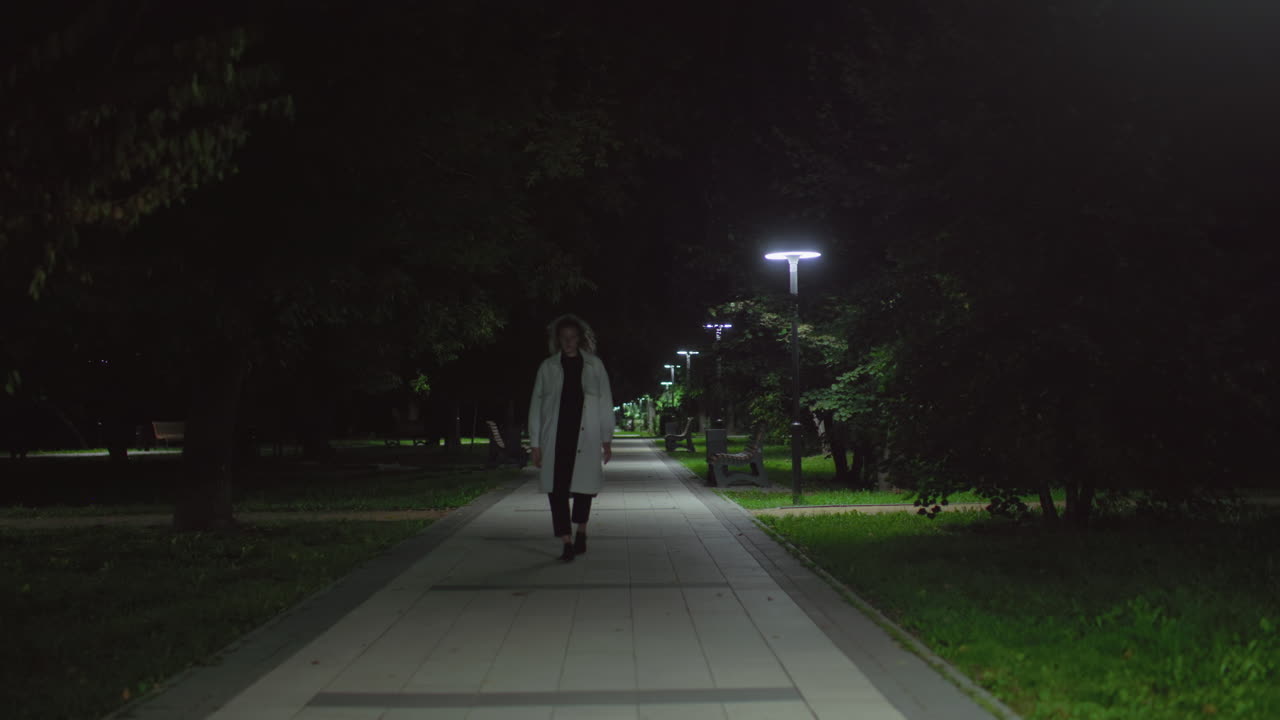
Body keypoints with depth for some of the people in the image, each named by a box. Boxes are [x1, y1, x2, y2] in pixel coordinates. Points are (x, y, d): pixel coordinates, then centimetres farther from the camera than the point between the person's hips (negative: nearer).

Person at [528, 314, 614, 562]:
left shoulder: (594, 365, 6)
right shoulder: (547, 367, 6)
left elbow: (605, 402, 6)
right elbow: (536, 405, 5)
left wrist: (607, 439, 1)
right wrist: (535, 443, 0)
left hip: (585, 437, 0)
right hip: (555, 438, 0)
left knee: (584, 485, 6)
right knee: (557, 489, -5)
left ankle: (581, 533, 28)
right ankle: (567, 542, 2)